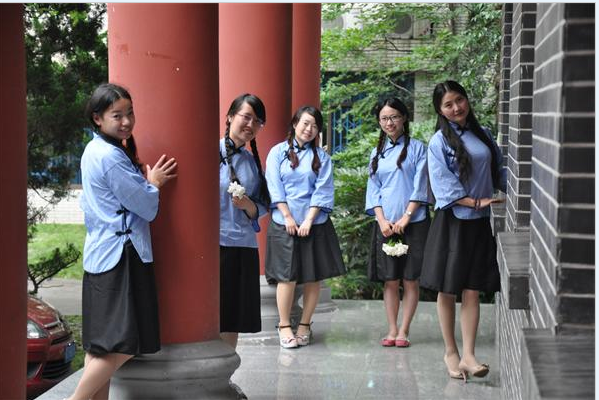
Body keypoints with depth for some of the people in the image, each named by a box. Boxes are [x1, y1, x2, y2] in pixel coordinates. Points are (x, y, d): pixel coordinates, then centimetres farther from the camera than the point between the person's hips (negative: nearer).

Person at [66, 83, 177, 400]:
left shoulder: (93, 151, 13)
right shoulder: (112, 157, -17)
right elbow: (148, 208, -14)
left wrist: (145, 181, 10)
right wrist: (153, 183, 7)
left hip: (101, 254, 10)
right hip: (122, 256, -10)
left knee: (100, 343, 10)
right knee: (124, 343, -9)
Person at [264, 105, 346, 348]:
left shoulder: (321, 157, 8)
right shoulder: (278, 152, 6)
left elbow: (323, 191, 0)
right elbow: (274, 187, 0)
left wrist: (308, 220, -10)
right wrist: (288, 217, -9)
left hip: (314, 223, 2)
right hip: (284, 223, -2)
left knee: (313, 277, 2)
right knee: (287, 276, -5)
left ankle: (305, 325, 14)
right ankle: (284, 326, 5)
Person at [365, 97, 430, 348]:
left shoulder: (417, 148, 1)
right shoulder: (377, 153, 12)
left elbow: (420, 186, -5)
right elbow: (373, 188, 9)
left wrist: (406, 217, -12)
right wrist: (382, 220, -4)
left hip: (413, 222, -3)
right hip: (385, 224, 3)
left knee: (410, 280, 0)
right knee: (390, 280, 4)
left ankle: (404, 330, 6)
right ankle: (392, 329, 10)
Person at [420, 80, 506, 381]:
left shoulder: (483, 135, 9)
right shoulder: (440, 141, -5)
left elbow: (498, 170, 17)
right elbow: (443, 186, -11)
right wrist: (476, 202, -18)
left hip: (480, 223, 3)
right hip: (451, 222, -3)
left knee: (471, 291, 0)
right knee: (447, 290, 4)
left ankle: (468, 355, -1)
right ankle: (451, 352, 16)